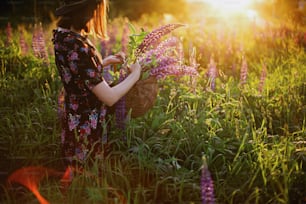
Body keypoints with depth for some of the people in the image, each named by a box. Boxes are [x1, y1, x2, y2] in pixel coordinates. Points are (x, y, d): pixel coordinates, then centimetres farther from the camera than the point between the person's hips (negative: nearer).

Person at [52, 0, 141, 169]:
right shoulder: (77, 47, -31)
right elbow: (110, 98, -27)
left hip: (75, 121, 9)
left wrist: (107, 61, 11)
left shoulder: (62, 34, -2)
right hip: (85, 128, -9)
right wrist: (134, 75, -12)